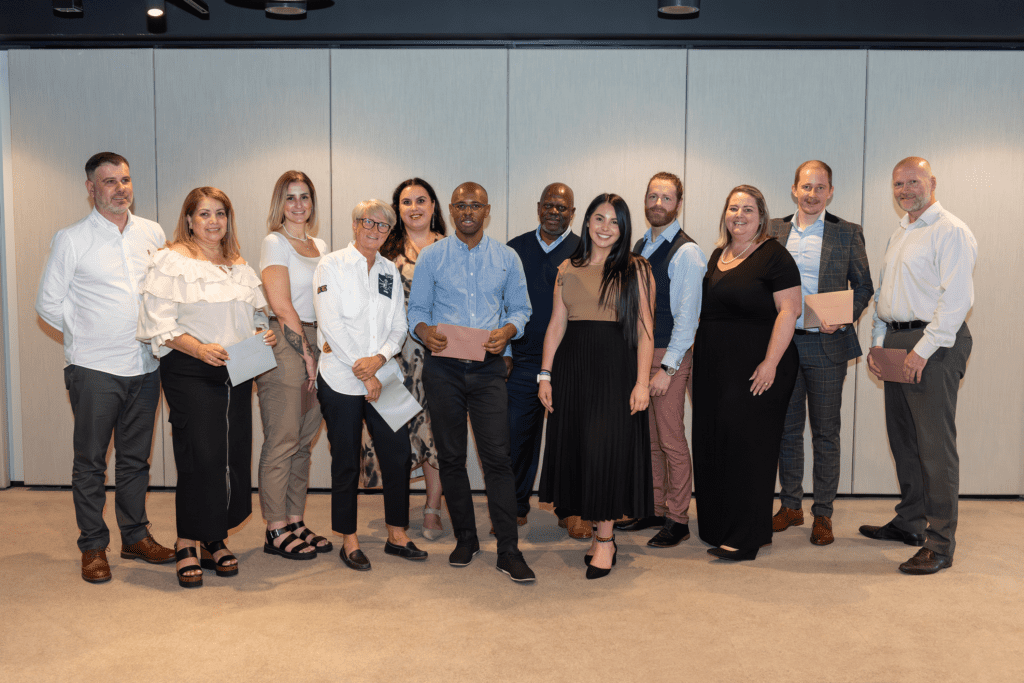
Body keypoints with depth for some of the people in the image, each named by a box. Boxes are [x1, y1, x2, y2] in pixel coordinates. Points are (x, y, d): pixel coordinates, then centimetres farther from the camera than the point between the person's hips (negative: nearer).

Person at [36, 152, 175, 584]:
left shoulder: (152, 234, 8)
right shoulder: (71, 240, -2)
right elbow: (48, 303, 1)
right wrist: (88, 334, 0)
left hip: (144, 366, 4)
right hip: (94, 369, -3)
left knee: (136, 458, 12)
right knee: (90, 461, 3)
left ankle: (136, 537, 24)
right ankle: (93, 547, 15)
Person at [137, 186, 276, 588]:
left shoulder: (240, 266, 19)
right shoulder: (172, 261, -1)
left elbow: (254, 315, 24)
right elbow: (159, 322, -9)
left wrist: (264, 333, 2)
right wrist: (199, 348, -22)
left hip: (237, 372, 6)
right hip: (190, 372, -6)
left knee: (234, 456, 4)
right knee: (200, 456, -10)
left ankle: (215, 540, 19)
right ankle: (187, 545, 6)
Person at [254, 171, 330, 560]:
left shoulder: (321, 246, 17)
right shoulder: (274, 243, -4)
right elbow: (282, 306, -11)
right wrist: (306, 351, -9)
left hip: (315, 344, 7)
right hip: (283, 346, -7)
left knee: (303, 440, 10)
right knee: (282, 442, -3)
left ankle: (295, 522, 19)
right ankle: (276, 532, 6)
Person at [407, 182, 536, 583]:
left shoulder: (506, 258, 8)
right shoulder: (431, 257, 7)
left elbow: (520, 307, 10)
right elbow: (416, 308, 7)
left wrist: (506, 331, -11)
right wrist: (425, 332, -15)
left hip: (488, 368, -1)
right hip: (443, 369, 1)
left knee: (497, 457, -6)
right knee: (450, 457, 8)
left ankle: (508, 550, 0)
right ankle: (465, 539, 23)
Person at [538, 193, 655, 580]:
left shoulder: (635, 270, 2)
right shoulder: (568, 270, 13)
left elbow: (644, 331, -3)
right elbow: (556, 325, 11)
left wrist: (641, 382, -12)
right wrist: (545, 374, 3)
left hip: (615, 367, -4)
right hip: (572, 368, 4)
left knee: (605, 449, -7)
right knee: (577, 449, 5)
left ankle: (605, 540, 5)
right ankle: (599, 531, 18)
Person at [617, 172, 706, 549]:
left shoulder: (687, 252, -10)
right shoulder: (640, 246, 13)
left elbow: (687, 314, -13)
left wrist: (667, 368, -17)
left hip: (669, 354, -7)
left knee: (671, 439, -1)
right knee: (648, 438, 12)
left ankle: (678, 519, 9)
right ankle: (654, 509, 23)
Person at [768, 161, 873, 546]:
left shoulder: (848, 234, 2)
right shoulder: (774, 230, 8)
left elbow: (863, 285, 5)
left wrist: (843, 319, -12)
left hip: (826, 345, -2)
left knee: (825, 433, 5)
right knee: (787, 428, 11)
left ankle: (823, 514, 16)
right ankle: (790, 506, 24)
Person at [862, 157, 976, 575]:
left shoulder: (951, 231, -8)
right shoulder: (898, 234, 20)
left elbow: (957, 299, -16)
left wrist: (923, 350, -19)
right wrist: (877, 344, 11)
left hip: (934, 345, -9)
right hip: (896, 344, 9)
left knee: (936, 445, -7)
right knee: (903, 439, 14)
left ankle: (939, 544, -1)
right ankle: (910, 522, 27)